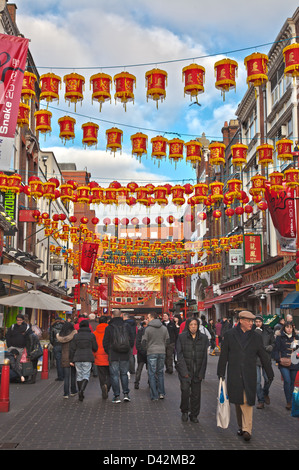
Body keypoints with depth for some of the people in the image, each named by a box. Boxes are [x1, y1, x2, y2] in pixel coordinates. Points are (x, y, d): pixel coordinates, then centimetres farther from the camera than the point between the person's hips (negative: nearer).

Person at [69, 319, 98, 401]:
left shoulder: (76, 336, 3)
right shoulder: (91, 335, -2)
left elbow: (72, 349, 2)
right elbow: (95, 348, 3)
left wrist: (71, 360, 7)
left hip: (77, 358, 2)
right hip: (88, 358, -2)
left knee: (79, 376, 12)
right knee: (86, 375, 2)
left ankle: (80, 394, 16)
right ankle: (82, 390, -22)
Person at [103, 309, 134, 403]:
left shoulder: (109, 328, -6)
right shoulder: (127, 326, 2)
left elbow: (105, 343, -3)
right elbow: (131, 341, 6)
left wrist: (108, 353, 12)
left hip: (113, 356, -3)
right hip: (125, 356, 3)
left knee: (114, 375, 4)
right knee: (124, 374, 15)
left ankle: (116, 396, 4)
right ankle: (126, 394, 10)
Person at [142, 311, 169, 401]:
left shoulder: (148, 329, -9)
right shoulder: (164, 328, 3)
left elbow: (144, 342, -5)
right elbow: (167, 340, 9)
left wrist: (147, 348, 14)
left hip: (151, 353, -4)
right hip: (162, 352, 4)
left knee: (152, 374, 4)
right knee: (160, 372, 16)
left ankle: (154, 395, 4)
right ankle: (161, 393, 14)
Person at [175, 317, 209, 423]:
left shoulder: (203, 338, 4)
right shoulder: (182, 337, -2)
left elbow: (204, 357, 5)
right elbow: (180, 355, -4)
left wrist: (201, 373, -1)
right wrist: (184, 371, -11)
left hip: (197, 371, 2)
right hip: (185, 369, -2)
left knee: (196, 394, 4)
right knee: (185, 390, -15)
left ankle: (194, 415, 20)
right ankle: (184, 411, 7)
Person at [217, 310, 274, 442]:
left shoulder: (256, 337, 6)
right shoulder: (229, 335, 2)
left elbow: (264, 357, 12)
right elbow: (223, 355, 6)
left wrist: (270, 374, 14)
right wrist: (221, 372, 6)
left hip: (249, 375, 0)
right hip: (234, 375, 0)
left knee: (248, 402, -7)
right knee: (238, 401, 8)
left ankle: (247, 429, -4)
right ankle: (241, 426, 22)